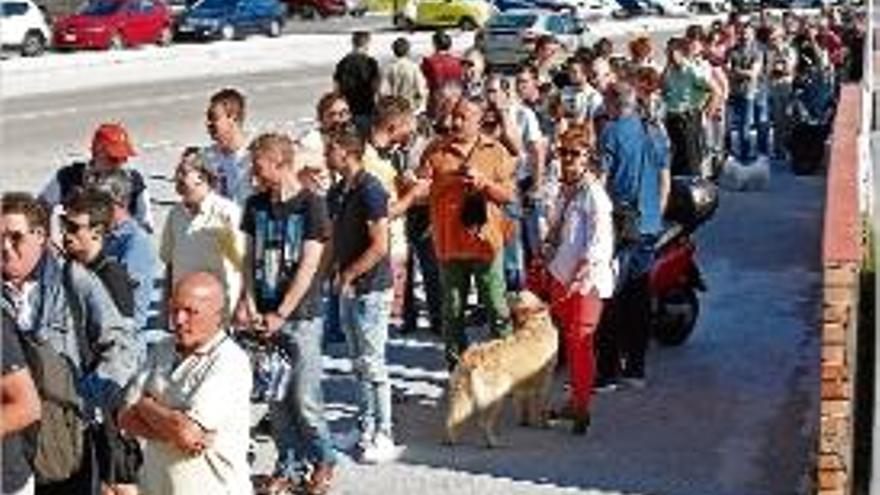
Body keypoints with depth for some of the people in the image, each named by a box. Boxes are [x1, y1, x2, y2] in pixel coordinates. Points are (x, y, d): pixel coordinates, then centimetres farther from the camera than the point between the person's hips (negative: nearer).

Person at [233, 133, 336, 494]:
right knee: (275, 399, 7)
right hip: (264, 318, 5)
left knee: (305, 399, -4)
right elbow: (249, 258, 12)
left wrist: (280, 315, -13)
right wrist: (248, 302, -4)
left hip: (301, 318, -5)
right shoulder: (256, 206, 9)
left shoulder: (311, 205, -7)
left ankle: (323, 460, 16)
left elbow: (308, 267, -11)